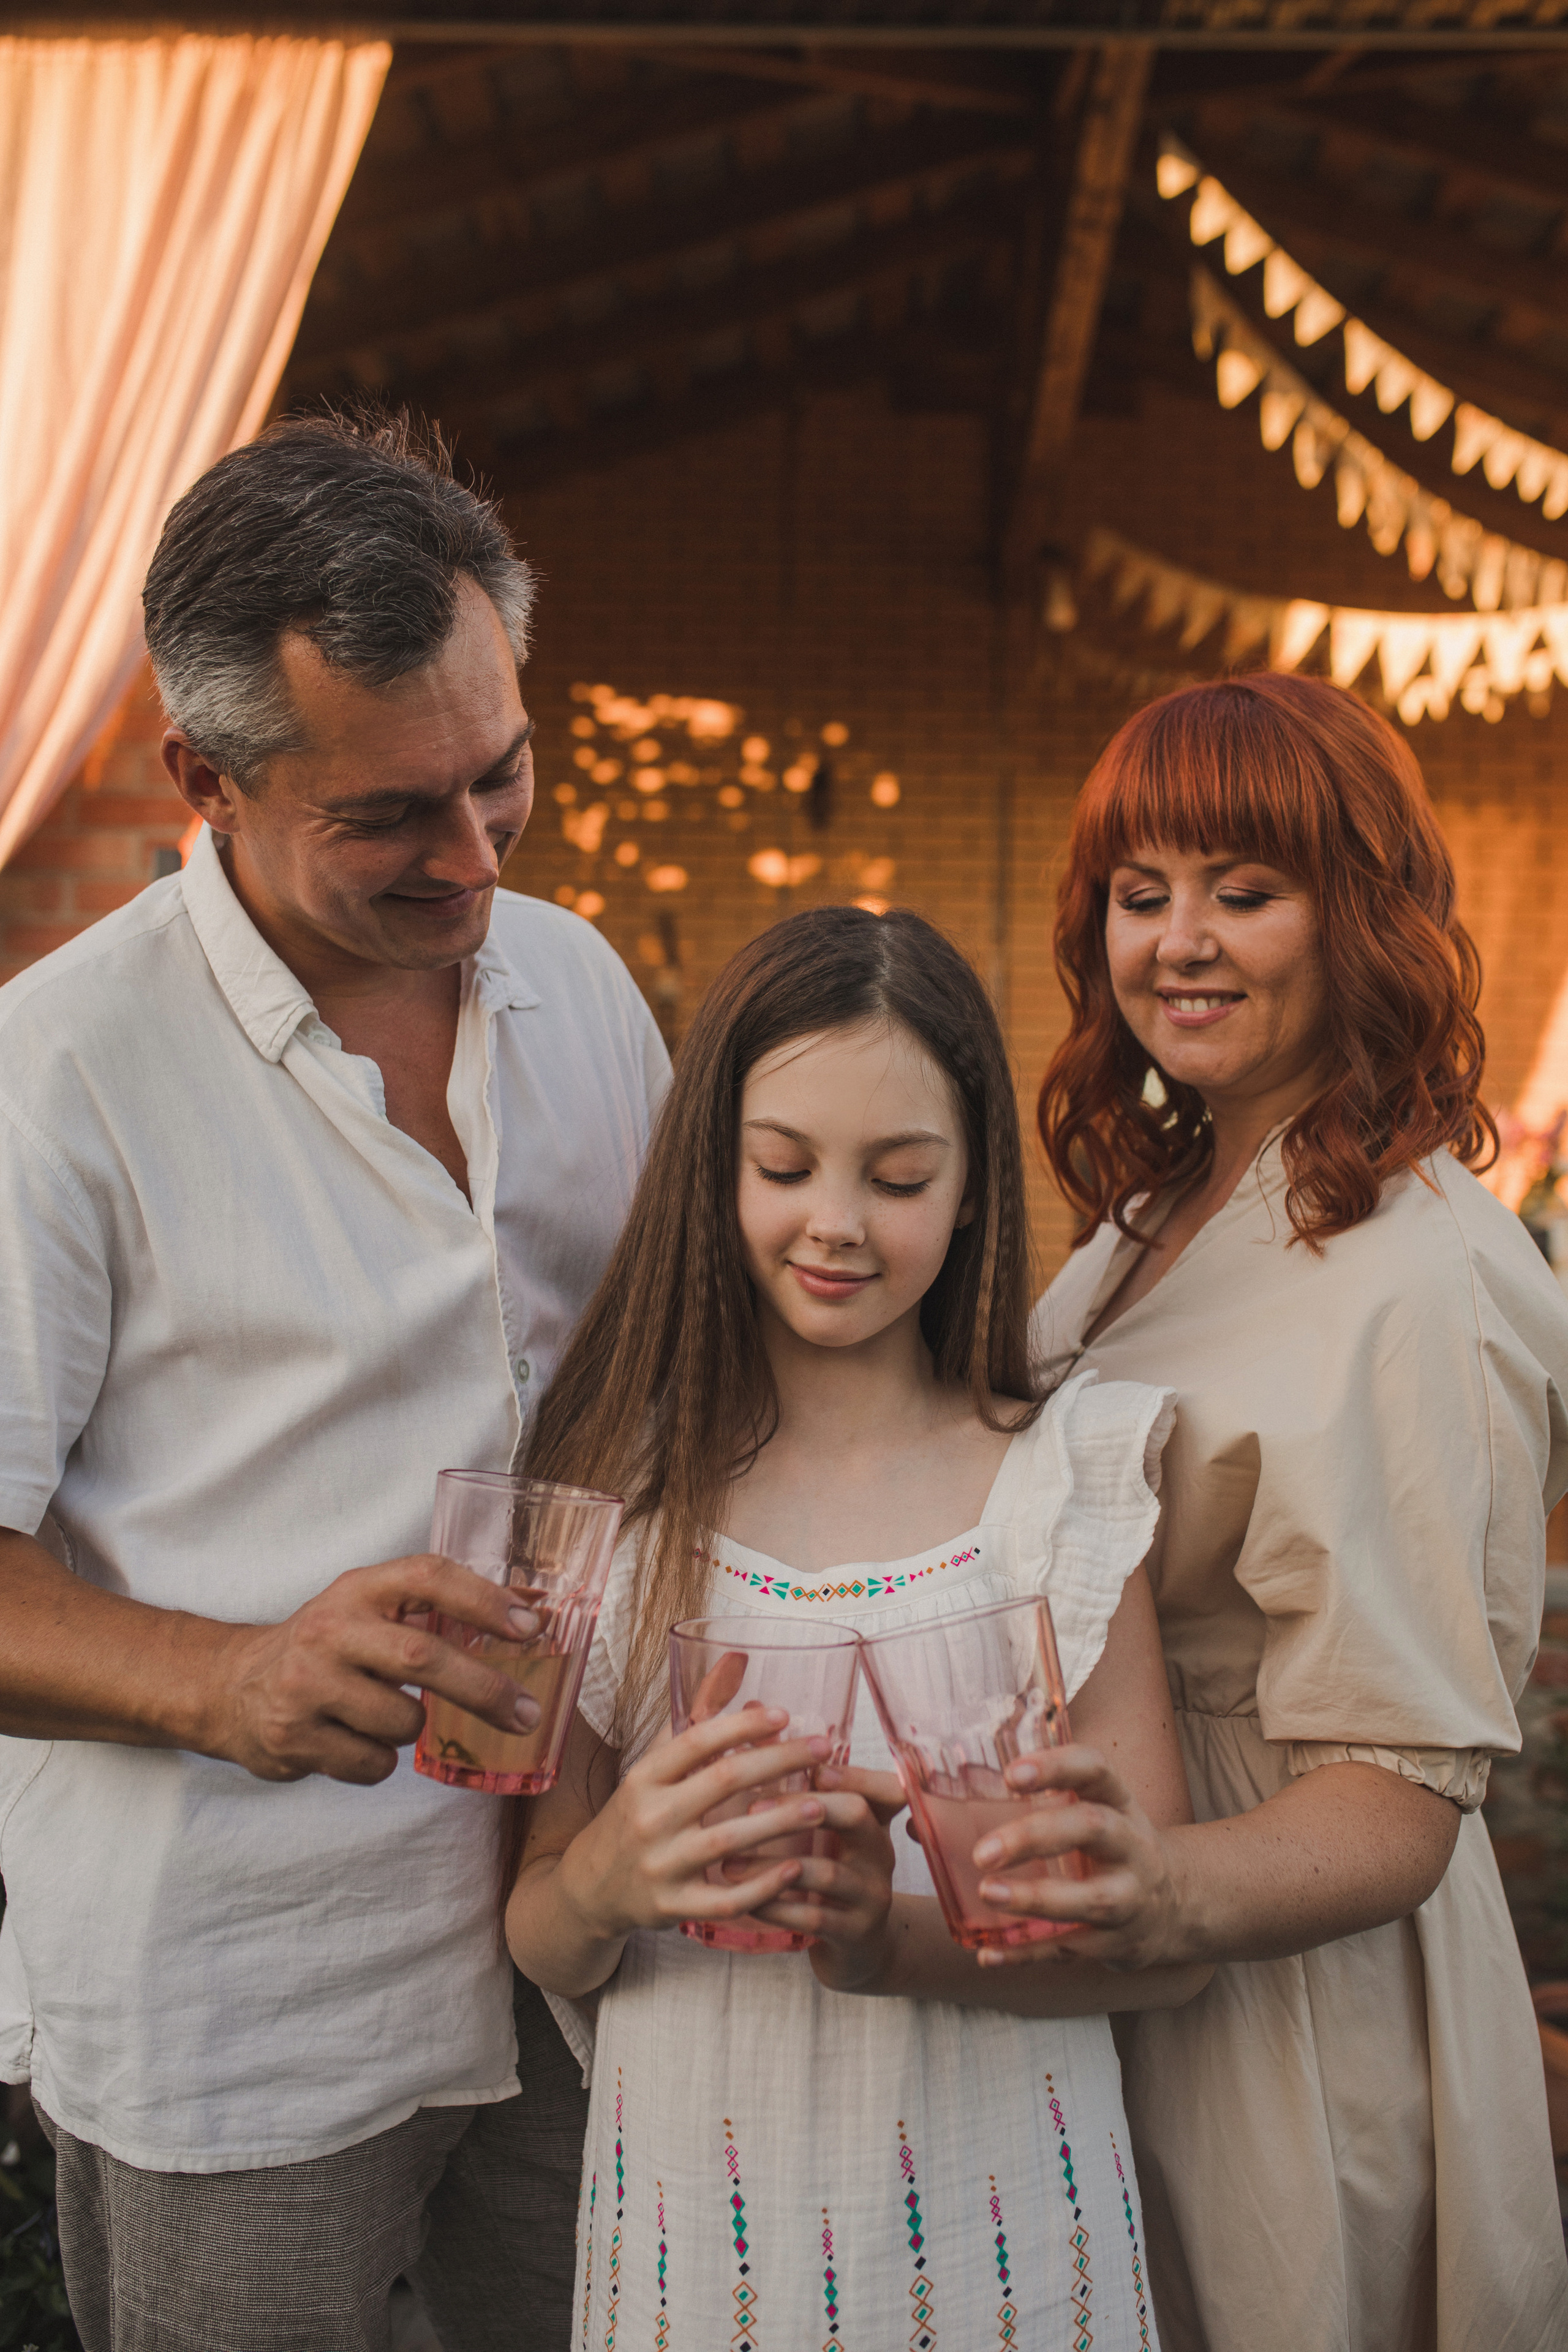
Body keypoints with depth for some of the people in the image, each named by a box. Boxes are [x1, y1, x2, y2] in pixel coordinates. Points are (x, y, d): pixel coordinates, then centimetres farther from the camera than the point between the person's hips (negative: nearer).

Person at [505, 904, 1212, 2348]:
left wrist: (900, 1940, -23)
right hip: (693, 2214, 1)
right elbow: (544, 1950, 1)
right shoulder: (621, 1490, -4)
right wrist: (605, 1877, -21)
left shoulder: (1065, 1483, -8)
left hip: (991, 2225, -1)